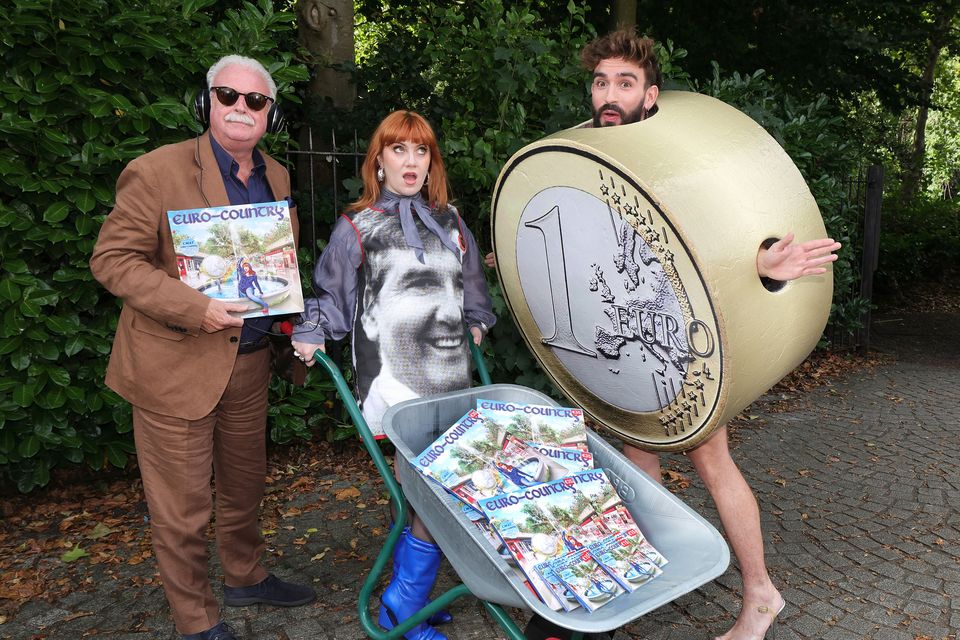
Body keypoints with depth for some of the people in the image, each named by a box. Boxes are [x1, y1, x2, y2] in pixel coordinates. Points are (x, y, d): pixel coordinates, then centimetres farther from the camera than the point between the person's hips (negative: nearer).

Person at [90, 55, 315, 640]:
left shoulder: (276, 177, 9)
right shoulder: (157, 172, -12)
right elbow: (112, 258, -13)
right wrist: (194, 308, -23)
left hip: (250, 362, 6)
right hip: (177, 366, -6)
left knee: (245, 485, 22)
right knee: (183, 507, 7)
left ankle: (245, 577, 45)